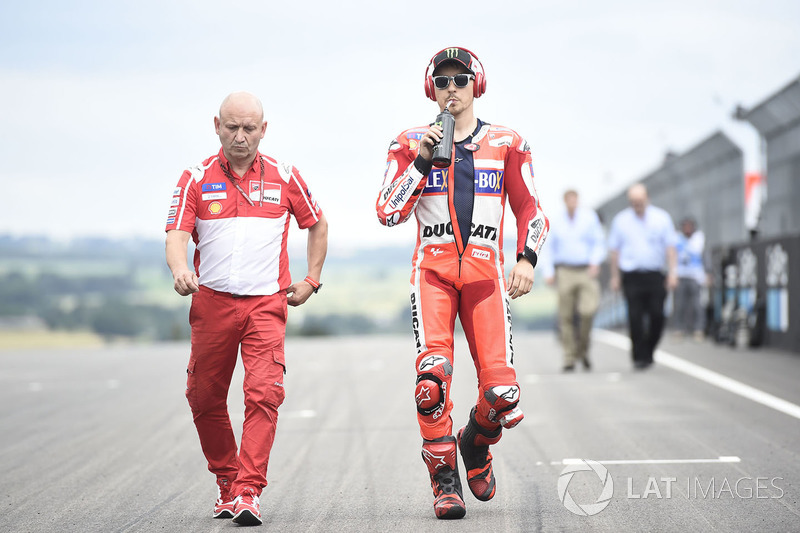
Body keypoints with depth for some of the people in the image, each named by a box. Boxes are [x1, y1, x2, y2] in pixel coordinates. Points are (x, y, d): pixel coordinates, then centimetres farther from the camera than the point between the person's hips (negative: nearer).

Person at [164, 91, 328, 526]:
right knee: (204, 399, 8)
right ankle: (226, 481, 28)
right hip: (211, 301, 1)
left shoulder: (284, 178, 6)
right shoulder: (196, 179, 3)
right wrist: (180, 270, -29)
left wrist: (311, 281, 13)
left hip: (266, 303, -1)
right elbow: (177, 234, -8)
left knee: (264, 394, -15)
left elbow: (317, 225, 20)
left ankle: (248, 491, -15)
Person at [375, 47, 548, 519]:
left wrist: (527, 259, -4)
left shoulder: (506, 143, 11)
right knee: (433, 373, -21)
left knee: (502, 391, -11)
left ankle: (476, 444, 24)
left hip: (484, 272, 1)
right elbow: (389, 213, 1)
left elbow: (530, 209, 13)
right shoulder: (411, 144, 9)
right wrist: (423, 161, -8)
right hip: (433, 269, -1)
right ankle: (445, 479, -4)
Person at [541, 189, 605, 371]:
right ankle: (569, 358, 5)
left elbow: (599, 243, 7)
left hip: (587, 271, -1)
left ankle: (583, 349, 5)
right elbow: (548, 248, 11)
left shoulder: (589, 217, 5)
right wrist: (548, 272, 0)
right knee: (566, 317, -3)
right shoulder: (556, 222, 7)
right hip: (565, 272, 1)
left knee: (588, 310, -18)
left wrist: (595, 262, -9)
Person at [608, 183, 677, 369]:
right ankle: (640, 356, 0)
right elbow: (614, 250, 9)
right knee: (635, 317, -7)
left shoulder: (661, 218, 5)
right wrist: (615, 276, 6)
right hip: (631, 276, 0)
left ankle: (649, 352, 16)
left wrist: (672, 272, -3)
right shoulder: (621, 220, 6)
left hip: (655, 275, 0)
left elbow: (670, 247, 6)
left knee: (657, 315, -4)